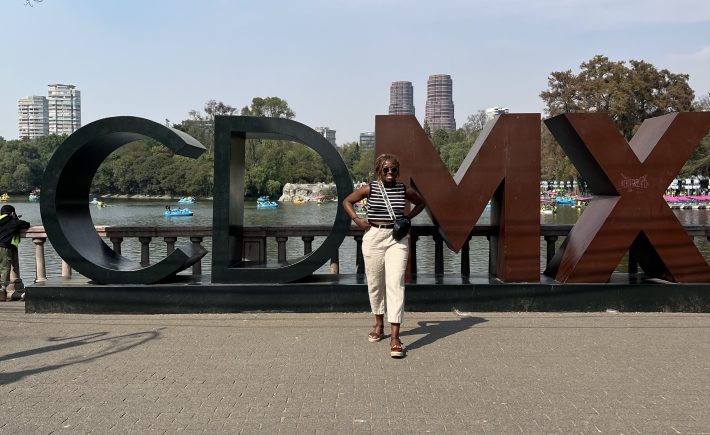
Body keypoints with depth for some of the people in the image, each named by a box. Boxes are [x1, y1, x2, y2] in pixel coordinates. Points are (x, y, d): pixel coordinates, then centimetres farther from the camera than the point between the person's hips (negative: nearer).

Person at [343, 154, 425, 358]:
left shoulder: (404, 190, 3)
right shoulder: (370, 189, 0)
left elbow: (420, 202, 22)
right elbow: (347, 201, 11)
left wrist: (408, 216, 8)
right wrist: (357, 220, -1)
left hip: (397, 239, -1)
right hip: (374, 238, 1)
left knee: (395, 284, -12)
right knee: (375, 284, 11)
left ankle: (395, 337, -14)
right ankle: (379, 324, 35)